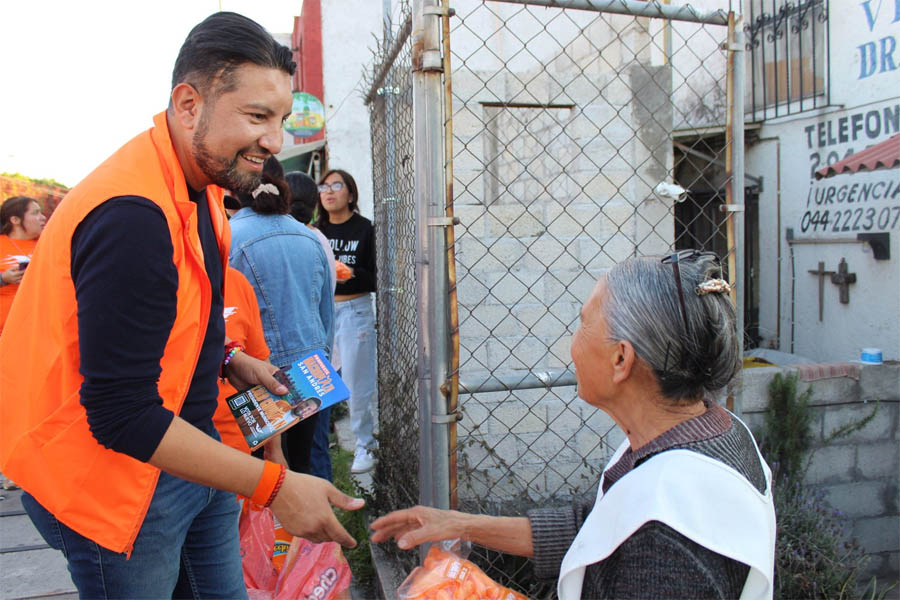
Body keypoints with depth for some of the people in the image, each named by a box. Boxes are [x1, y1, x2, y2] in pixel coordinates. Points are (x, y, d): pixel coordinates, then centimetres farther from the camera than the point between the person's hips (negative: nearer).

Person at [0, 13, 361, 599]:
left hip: (184, 446, 9)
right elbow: (121, 415, -29)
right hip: (113, 468, -9)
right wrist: (274, 485, -26)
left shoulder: (199, 182, 2)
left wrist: (227, 359, 3)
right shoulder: (133, 214, -29)